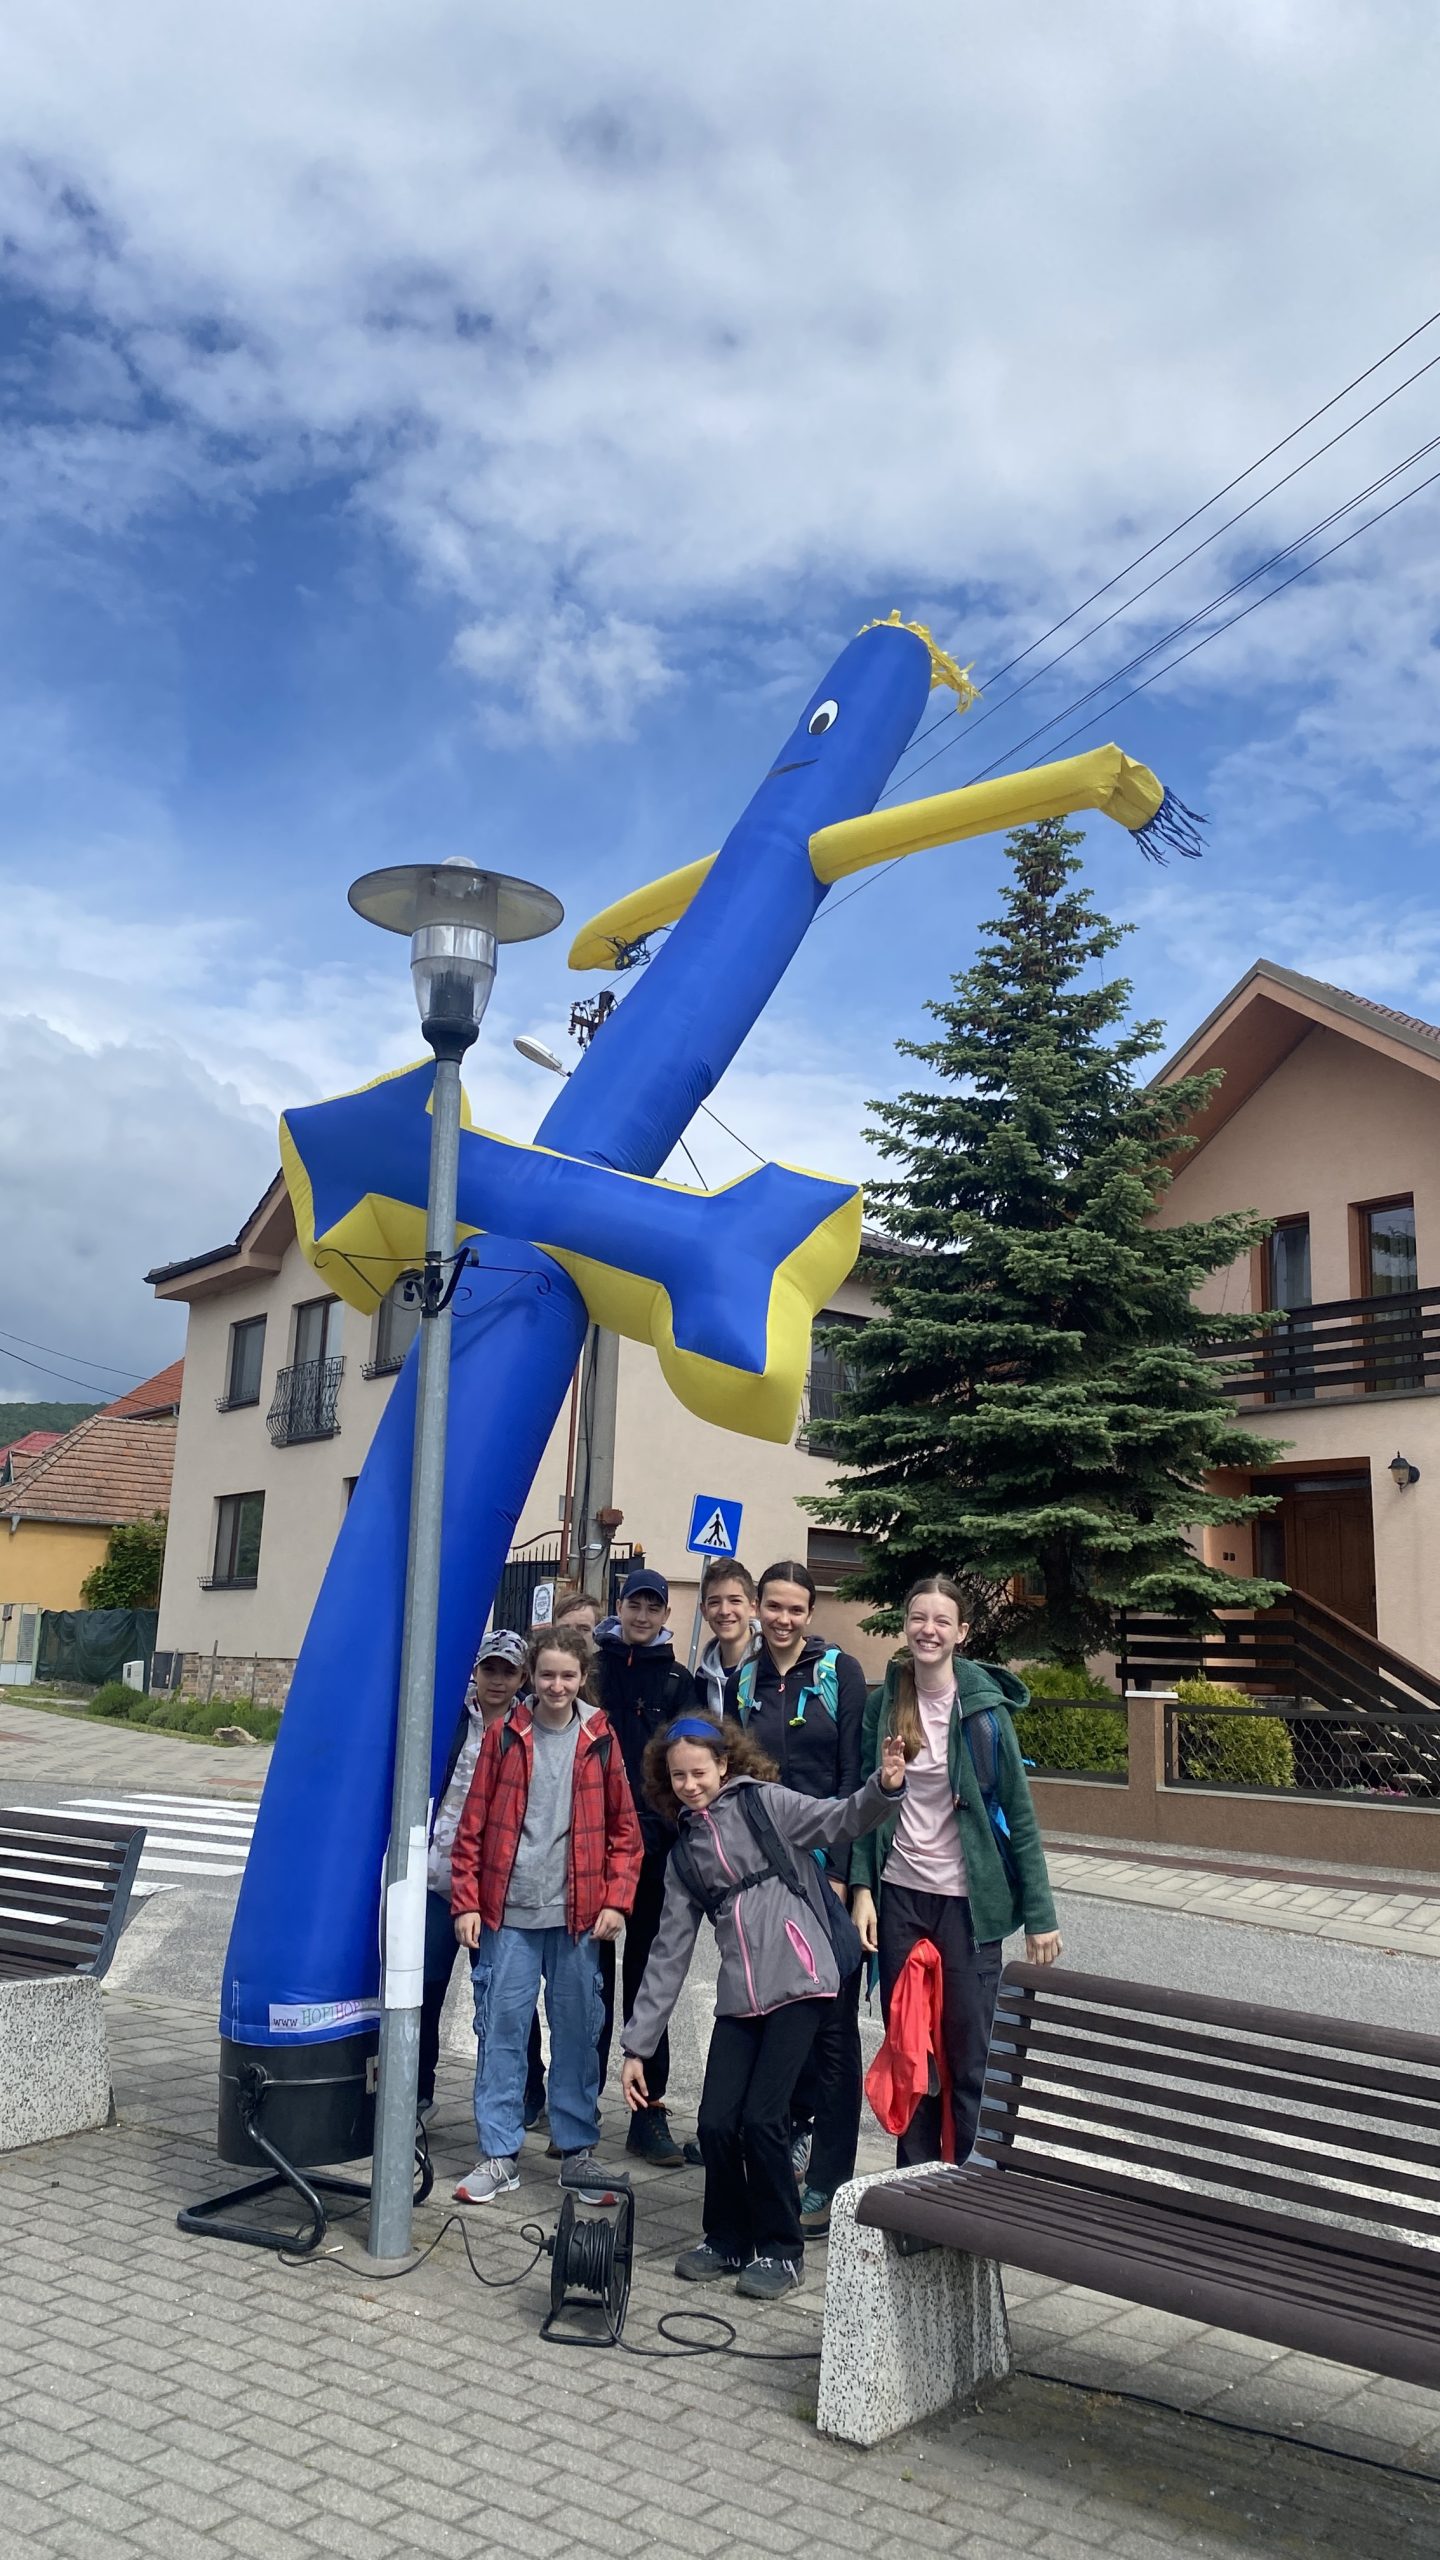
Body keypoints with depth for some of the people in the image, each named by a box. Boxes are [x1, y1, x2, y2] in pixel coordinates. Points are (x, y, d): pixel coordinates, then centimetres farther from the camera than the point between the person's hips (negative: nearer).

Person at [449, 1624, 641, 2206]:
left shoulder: (599, 1738, 3)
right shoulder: (505, 1734, 1)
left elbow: (624, 1827, 6)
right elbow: (473, 1825, 3)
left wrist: (615, 1901, -2)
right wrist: (466, 1902, -2)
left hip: (578, 1915, 0)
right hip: (506, 1912, 0)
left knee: (578, 2029, 7)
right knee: (501, 2027, 3)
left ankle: (578, 2150, 20)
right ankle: (498, 2153, 16)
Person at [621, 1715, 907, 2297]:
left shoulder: (763, 1804, 3)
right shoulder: (684, 1853, 16)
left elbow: (839, 1821, -11)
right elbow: (669, 1952, 17)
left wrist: (884, 1788, -32)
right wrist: (637, 2046, 14)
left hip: (798, 1983, -5)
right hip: (739, 1998, 5)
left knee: (760, 2119, -7)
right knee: (715, 2122, -1)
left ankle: (781, 2250, 15)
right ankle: (728, 2239, 25)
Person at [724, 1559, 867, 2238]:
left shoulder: (840, 1671, -3)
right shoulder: (741, 1684, 10)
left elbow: (854, 1774, -6)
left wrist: (839, 1870, -11)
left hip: (827, 1868, -4)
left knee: (831, 2022, 0)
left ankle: (827, 2181, 8)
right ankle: (795, 2129, 30)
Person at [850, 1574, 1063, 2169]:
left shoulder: (982, 1706, -9)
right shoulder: (883, 1701, 1)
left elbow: (1019, 1812, -6)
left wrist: (1039, 1915, -7)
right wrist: (863, 1888, -4)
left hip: (967, 1899, -3)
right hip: (899, 1895, 3)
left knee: (967, 2052, 3)